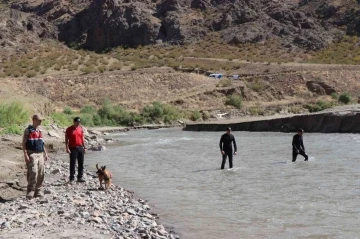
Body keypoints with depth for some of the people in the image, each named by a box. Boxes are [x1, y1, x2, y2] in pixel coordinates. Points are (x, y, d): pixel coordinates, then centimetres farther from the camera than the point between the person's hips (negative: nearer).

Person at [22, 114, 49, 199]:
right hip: (32, 154, -7)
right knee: (33, 172, -16)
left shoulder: (40, 131, 16)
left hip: (40, 154, 7)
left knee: (41, 173, 4)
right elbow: (24, 143, -8)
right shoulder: (28, 130, -4)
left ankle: (38, 190, 12)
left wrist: (45, 153, 16)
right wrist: (25, 155, -16)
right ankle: (30, 191, -10)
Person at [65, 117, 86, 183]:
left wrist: (84, 147, 12)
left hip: (80, 147, 5)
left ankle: (80, 177, 15)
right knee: (73, 164, -3)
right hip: (73, 148, -5)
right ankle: (72, 179, 2)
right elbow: (66, 139, -6)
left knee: (81, 163, 6)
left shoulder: (81, 129, 9)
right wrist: (67, 148, -15)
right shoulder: (69, 129, -5)